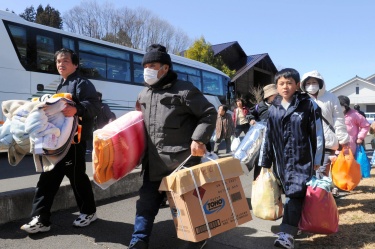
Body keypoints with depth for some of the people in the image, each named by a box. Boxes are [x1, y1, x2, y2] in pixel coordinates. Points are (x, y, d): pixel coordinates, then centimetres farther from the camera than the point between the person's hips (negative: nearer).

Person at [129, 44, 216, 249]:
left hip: (182, 159, -6)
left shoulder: (183, 89, -5)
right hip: (154, 161, 6)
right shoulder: (143, 95, 16)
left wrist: (198, 139, -17)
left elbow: (209, 113, -7)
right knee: (147, 201, 11)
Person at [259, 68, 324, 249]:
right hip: (281, 160, 4)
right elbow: (268, 138, 10)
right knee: (289, 194, 10)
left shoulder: (308, 105, -3)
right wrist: (264, 163, 11)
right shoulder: (273, 109, 7)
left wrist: (317, 161, -5)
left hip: (302, 160, -4)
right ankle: (293, 226, 25)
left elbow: (318, 135, -2)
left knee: (295, 195, -11)